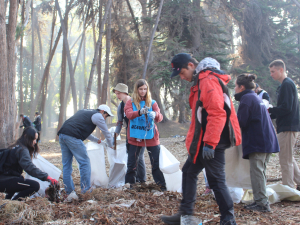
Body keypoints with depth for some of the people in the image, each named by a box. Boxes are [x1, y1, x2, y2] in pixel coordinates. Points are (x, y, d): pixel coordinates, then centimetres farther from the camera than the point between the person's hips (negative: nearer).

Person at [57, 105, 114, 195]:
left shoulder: (84, 112, 31)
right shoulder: (97, 115, 6)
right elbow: (106, 133, 13)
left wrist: (96, 140, 47)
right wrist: (111, 146, 29)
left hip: (62, 134, 9)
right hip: (72, 137, -9)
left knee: (66, 164, 12)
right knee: (85, 162, -1)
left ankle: (69, 191, 15)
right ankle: (86, 190, 1)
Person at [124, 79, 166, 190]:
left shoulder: (152, 103, 5)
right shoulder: (130, 102, 4)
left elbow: (160, 117, -8)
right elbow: (128, 114, -16)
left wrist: (155, 115, -33)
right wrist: (139, 112, -37)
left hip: (151, 137, 0)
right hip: (135, 137, 0)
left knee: (157, 163, 0)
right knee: (131, 163, 5)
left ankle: (162, 185, 8)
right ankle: (129, 184, 18)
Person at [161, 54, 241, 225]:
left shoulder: (209, 81, -16)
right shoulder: (201, 81, 17)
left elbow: (217, 113, -25)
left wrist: (210, 143, -26)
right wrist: (199, 141, 19)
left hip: (212, 143, -11)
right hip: (203, 141, 11)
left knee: (216, 179, -5)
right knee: (189, 171, 16)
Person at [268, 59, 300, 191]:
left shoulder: (287, 85, -14)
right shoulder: (287, 84, 18)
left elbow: (286, 108, -22)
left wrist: (269, 111, -11)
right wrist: (271, 112, 8)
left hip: (288, 127, -10)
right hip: (287, 126, 10)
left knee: (285, 160, -5)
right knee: (289, 158, 17)